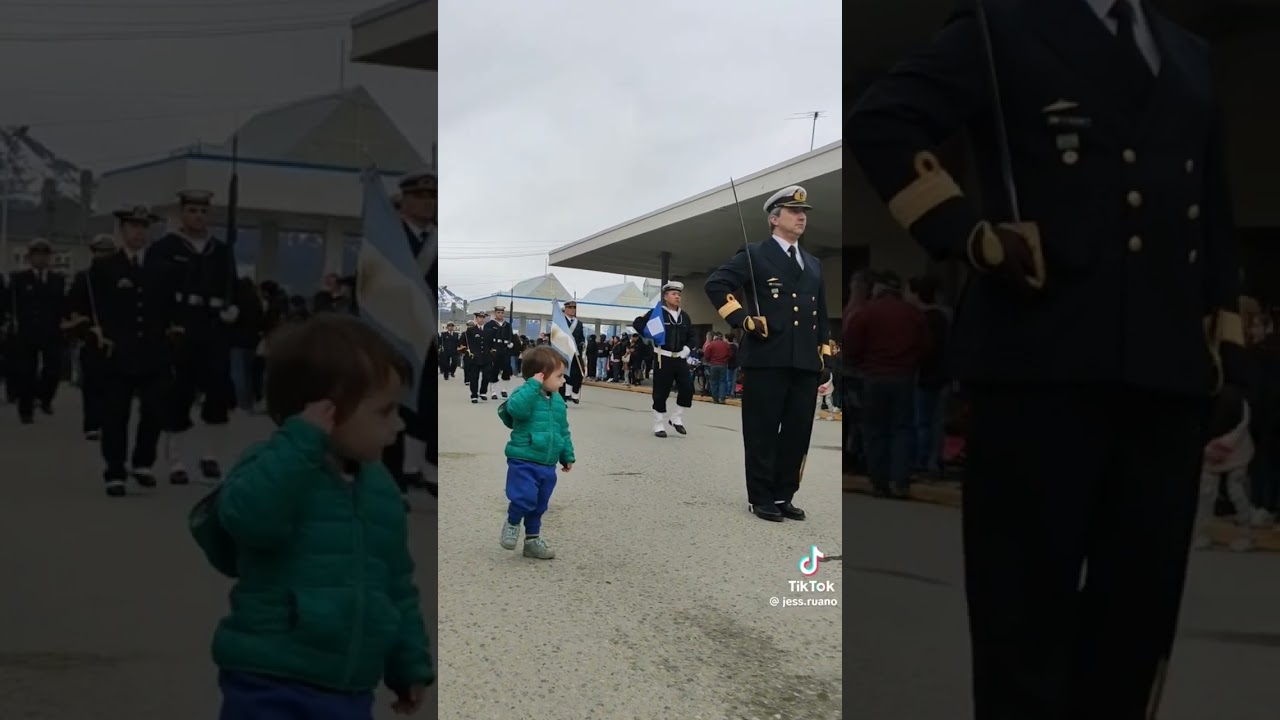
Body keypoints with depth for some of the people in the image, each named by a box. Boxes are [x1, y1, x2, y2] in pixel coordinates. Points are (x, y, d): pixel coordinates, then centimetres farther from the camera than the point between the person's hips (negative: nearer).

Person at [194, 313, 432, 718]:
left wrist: (411, 663, 18)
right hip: (271, 688, -7)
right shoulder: (274, 466, -12)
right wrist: (300, 441, -32)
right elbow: (248, 515, -36)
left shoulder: (378, 486, 8)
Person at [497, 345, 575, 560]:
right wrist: (533, 385, -33)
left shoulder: (558, 401, 9)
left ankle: (533, 540, 28)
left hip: (547, 464, 7)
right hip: (523, 461, -7)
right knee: (524, 498, -17)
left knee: (538, 506, 14)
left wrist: (568, 456, 20)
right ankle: (512, 524, 12)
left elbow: (563, 432, 18)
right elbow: (515, 408, -38)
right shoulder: (526, 394, -13)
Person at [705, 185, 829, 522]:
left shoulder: (813, 264, 20)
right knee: (763, 432, 1)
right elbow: (715, 284, -6)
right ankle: (761, 498, 9)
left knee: (798, 433, 7)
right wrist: (742, 319, -12)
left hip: (804, 363, 6)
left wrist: (823, 352, 16)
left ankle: (783, 495, 18)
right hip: (766, 360, -6)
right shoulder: (755, 255, 2)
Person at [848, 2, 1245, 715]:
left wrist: (1226, 347, 13)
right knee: (1028, 603, 0)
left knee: (1144, 601, 9)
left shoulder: (1192, 58, 23)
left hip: (1169, 372, 6)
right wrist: (971, 234, -11)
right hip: (1040, 362, -5)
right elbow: (879, 121, -3)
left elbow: (1217, 218, 22)